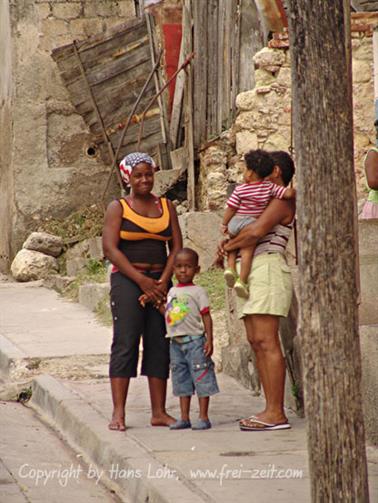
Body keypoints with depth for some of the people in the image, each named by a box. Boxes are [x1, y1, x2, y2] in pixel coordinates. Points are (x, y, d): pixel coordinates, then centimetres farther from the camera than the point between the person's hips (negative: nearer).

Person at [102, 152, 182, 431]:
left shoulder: (166, 206, 13)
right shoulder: (118, 207, 3)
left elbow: (177, 246, 8)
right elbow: (110, 248, -7)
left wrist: (163, 281, -7)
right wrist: (141, 281, -13)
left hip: (159, 282, 4)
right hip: (127, 280, -4)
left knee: (159, 345, 2)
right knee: (125, 343, -9)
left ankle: (159, 412, 5)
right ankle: (118, 413, -10)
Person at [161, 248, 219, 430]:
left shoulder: (198, 291, -3)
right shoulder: (172, 291, 13)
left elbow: (206, 316, -6)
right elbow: (167, 314, 15)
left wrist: (209, 340, -12)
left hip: (194, 340, -6)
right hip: (176, 342, 6)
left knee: (201, 378, -4)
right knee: (181, 379, 9)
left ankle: (203, 417, -2)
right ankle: (184, 417, 13)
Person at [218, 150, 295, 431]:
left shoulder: (282, 202, -5)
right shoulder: (266, 202, 26)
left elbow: (257, 230, -19)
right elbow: (247, 230, 27)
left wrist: (230, 246, -5)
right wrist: (229, 245, 5)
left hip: (267, 268, -10)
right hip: (248, 273, 10)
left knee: (266, 342, -14)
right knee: (256, 343, 5)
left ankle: (276, 413, -18)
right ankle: (271, 410, 3)